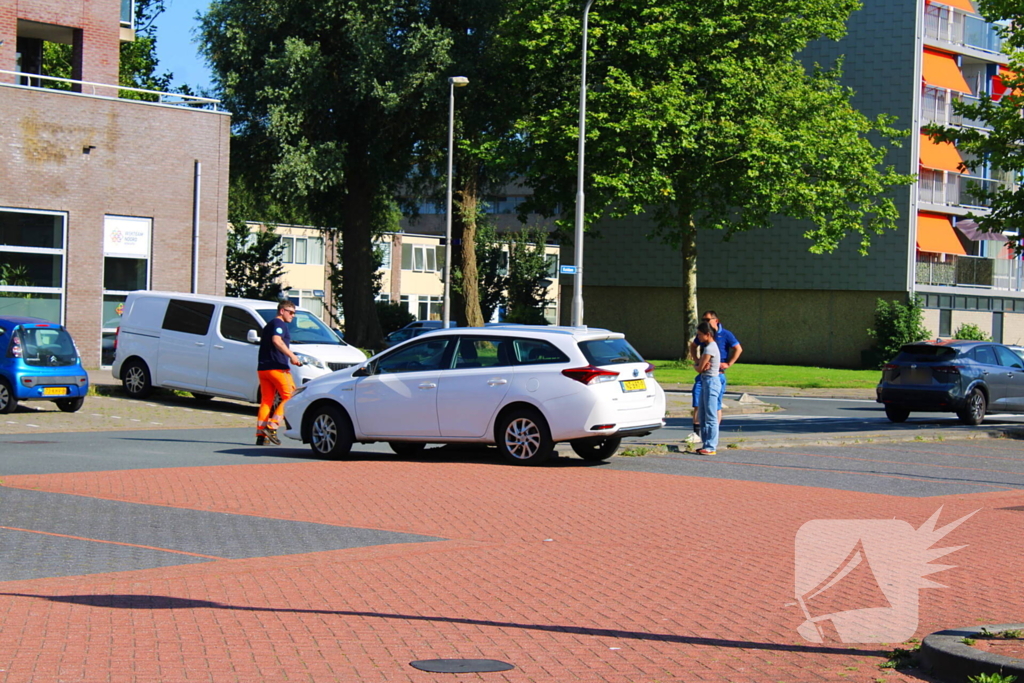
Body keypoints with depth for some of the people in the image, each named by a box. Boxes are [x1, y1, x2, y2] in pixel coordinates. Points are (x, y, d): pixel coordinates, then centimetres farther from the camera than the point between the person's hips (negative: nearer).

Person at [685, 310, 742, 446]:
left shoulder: (725, 335, -4)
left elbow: (738, 349, -6)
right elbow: (693, 346, 27)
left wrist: (728, 364, -10)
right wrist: (696, 360, 12)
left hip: (718, 373, -4)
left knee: (716, 404, 2)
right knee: (697, 403, -4)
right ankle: (696, 433, -1)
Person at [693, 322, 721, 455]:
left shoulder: (710, 348, -17)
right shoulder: (708, 346, 14)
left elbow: (699, 368, -15)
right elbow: (698, 363, 15)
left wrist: (696, 366, 6)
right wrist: (699, 365, -7)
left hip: (711, 382, -10)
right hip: (705, 382, 10)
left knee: (710, 417, -7)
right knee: (702, 415, 14)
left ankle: (711, 447, -6)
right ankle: (706, 444, 18)